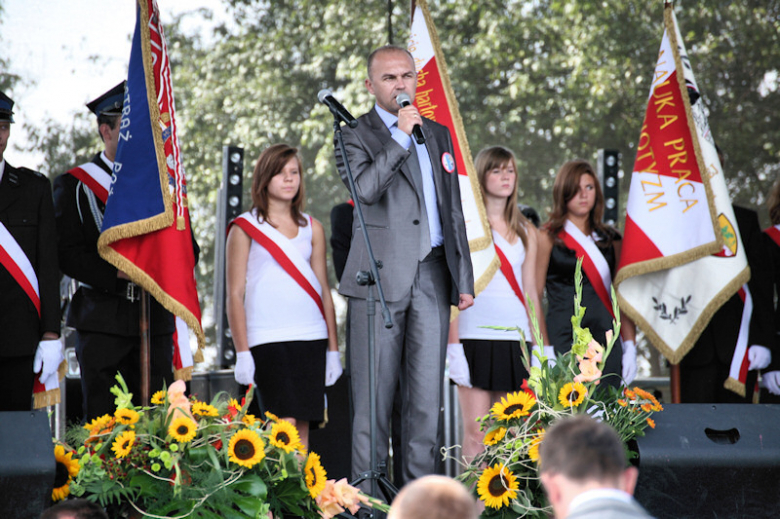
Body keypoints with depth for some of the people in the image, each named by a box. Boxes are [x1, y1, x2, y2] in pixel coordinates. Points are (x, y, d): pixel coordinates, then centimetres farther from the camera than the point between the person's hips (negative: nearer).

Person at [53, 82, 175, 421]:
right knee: (101, 421, -6)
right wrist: (117, 272, -18)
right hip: (101, 319, -3)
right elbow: (67, 253, -6)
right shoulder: (74, 185, 3)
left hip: (155, 317, 3)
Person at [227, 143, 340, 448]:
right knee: (284, 423, -15)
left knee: (302, 424, 1)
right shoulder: (245, 228, 4)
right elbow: (235, 295, 1)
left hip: (311, 336, 4)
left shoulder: (312, 229, 15)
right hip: (267, 339, -4)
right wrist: (242, 352, -6)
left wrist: (333, 349, 11)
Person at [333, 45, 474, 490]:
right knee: (375, 391, -4)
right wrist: (401, 136, -17)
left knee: (428, 391, 3)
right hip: (381, 279, -4)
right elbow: (365, 189, -18)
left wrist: (463, 278, 15)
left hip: (432, 276, 4)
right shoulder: (355, 136, 2)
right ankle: (368, 490, 0)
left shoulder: (438, 134, 18)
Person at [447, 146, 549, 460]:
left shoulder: (525, 232, 17)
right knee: (475, 434, -9)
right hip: (476, 336, -4)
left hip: (517, 339, 4)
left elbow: (531, 293, 17)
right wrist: (453, 346, -11)